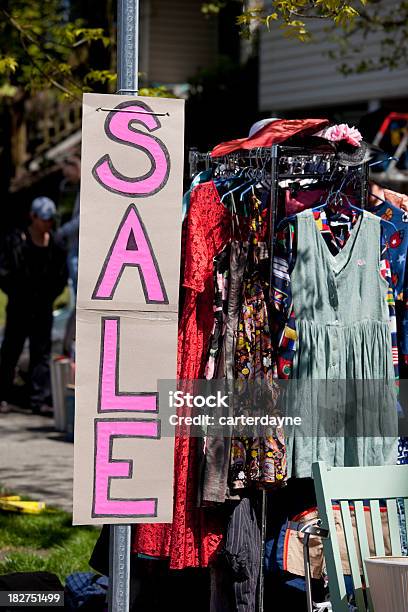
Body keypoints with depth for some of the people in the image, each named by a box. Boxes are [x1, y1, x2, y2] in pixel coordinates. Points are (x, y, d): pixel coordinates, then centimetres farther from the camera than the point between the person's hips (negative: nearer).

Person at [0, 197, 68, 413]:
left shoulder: (55, 245, 4)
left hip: (42, 307, 3)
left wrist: (49, 296, 1)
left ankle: (40, 399, 3)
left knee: (41, 351, 2)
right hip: (19, 307, -3)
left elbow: (61, 276, 11)